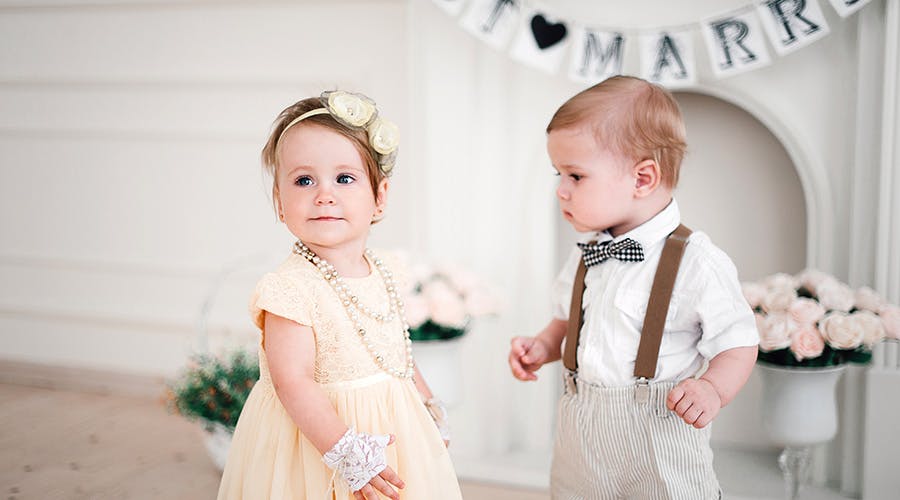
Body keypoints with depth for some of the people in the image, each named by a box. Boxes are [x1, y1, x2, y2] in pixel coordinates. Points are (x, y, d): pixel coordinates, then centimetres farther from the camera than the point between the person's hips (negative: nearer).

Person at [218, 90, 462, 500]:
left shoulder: (385, 275, 1)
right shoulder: (290, 289, -21)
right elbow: (294, 383, -24)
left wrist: (429, 406, 20)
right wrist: (346, 452, -27)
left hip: (393, 429, 6)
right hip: (320, 433, -6)